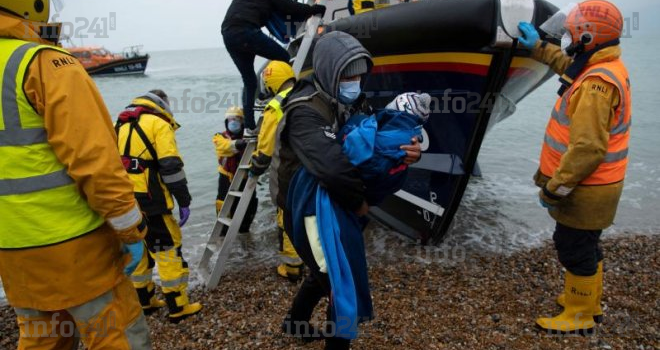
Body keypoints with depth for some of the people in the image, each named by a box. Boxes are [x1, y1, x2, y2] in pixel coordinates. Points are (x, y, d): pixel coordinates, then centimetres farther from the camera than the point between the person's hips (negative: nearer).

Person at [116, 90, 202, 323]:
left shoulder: (121, 126, 19)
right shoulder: (158, 124, -6)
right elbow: (171, 167, -15)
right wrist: (184, 201, -11)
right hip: (149, 201, -8)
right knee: (168, 249, 0)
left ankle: (144, 301, 29)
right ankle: (178, 308, 4)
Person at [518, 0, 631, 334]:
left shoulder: (596, 83, -26)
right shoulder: (605, 69, 7)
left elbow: (588, 148, -31)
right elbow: (568, 64, 31)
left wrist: (555, 188, -24)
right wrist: (538, 48, 35)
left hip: (585, 190, -10)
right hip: (591, 185, 10)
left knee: (575, 249, 4)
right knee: (586, 246, 22)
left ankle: (579, 316, 20)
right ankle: (588, 302, 39)